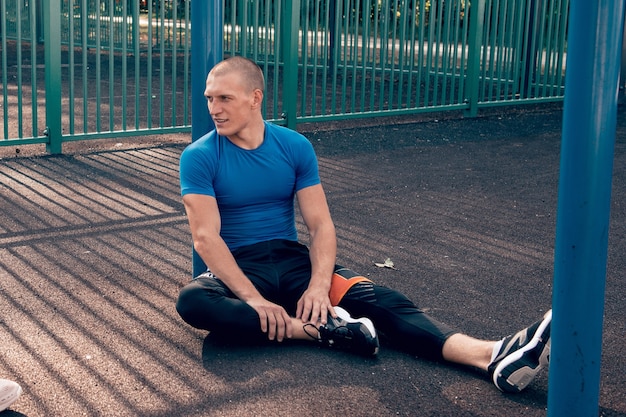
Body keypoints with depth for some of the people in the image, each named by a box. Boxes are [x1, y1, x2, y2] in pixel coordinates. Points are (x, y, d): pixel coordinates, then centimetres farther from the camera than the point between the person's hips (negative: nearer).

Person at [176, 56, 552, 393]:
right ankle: (321, 329, -34)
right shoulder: (200, 157, -8)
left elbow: (320, 225, -4)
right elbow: (205, 236, -16)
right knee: (193, 301, -37)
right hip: (235, 268, -2)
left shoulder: (295, 146, -1)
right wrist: (252, 298, -29)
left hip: (291, 259, 2)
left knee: (377, 299, -22)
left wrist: (318, 285, -23)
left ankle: (493, 356, -39)